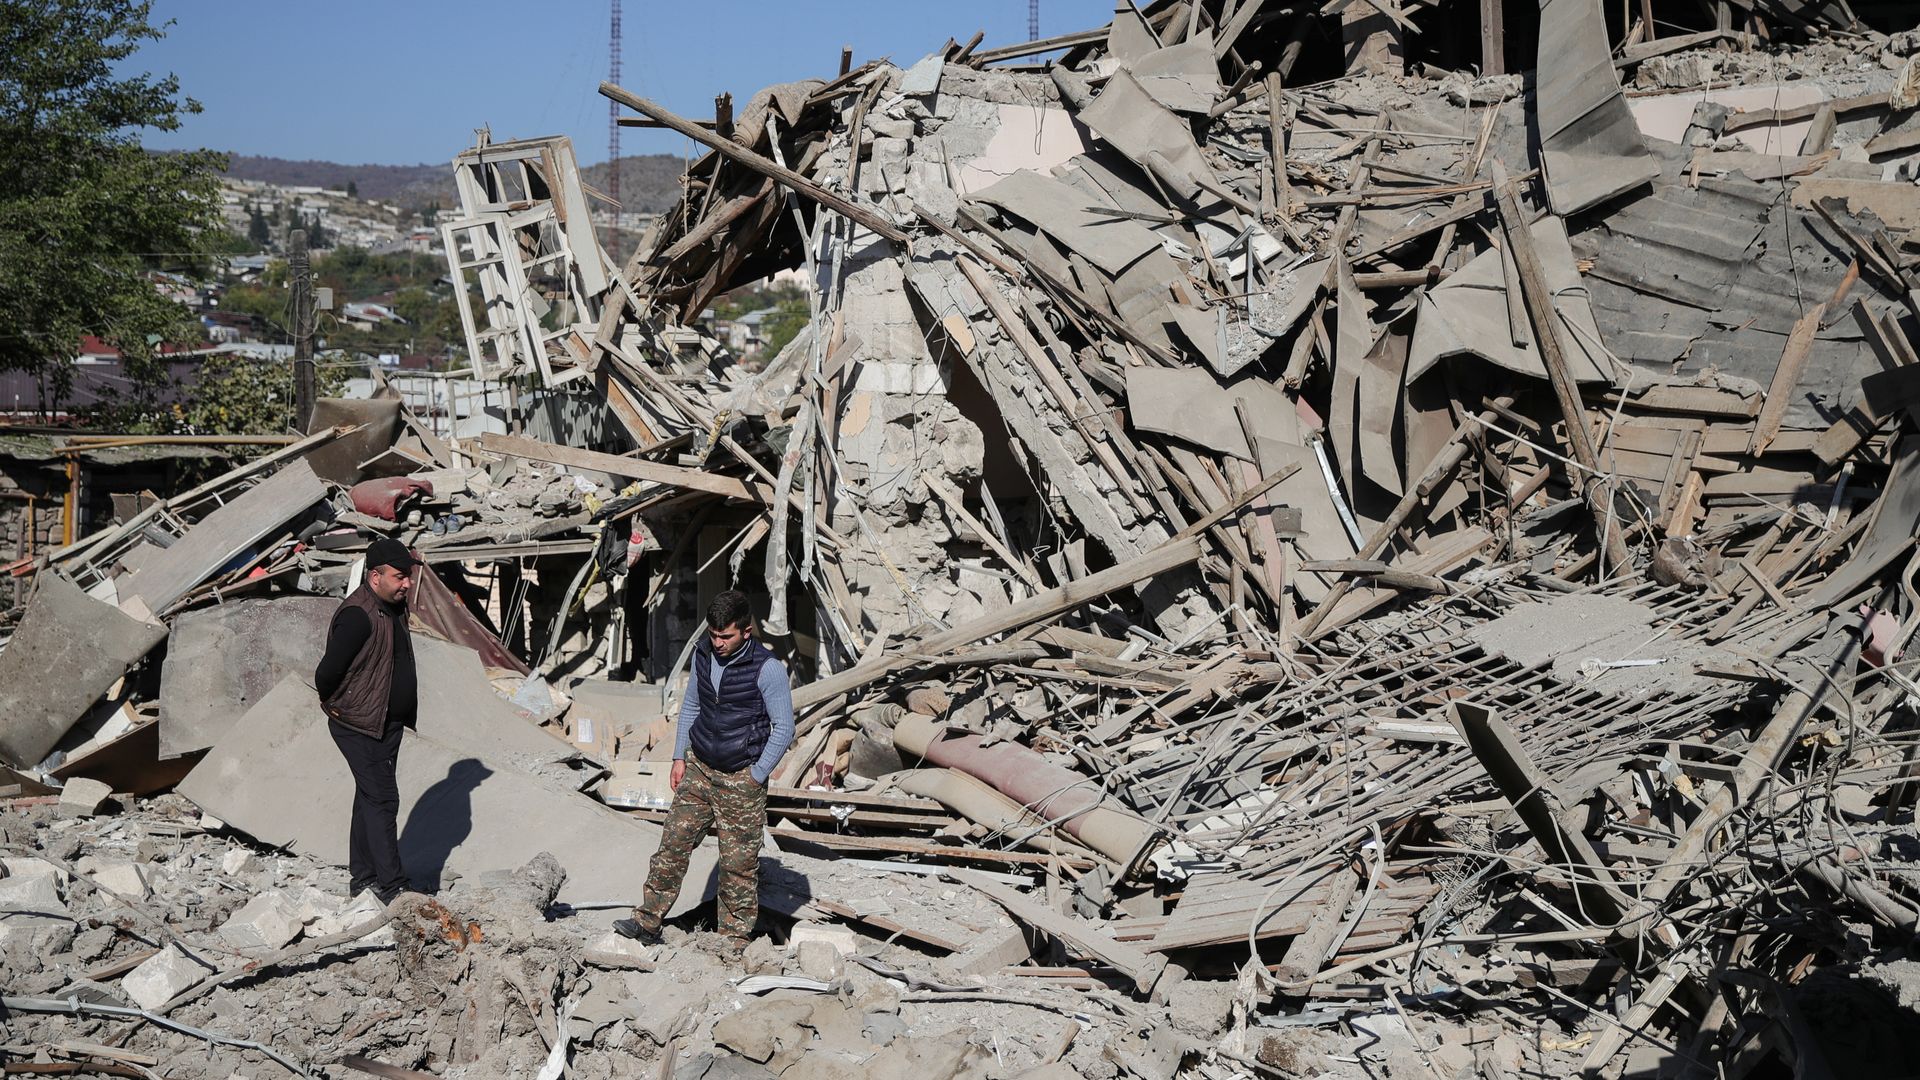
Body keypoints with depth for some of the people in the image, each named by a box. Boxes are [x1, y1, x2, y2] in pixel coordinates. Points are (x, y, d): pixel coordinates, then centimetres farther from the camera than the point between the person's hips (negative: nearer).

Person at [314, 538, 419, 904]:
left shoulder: (394, 606, 7)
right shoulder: (358, 616, -24)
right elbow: (327, 672, -25)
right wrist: (332, 705, -8)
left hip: (388, 723, 9)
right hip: (360, 726, -9)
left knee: (370, 798, 15)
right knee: (382, 799, -9)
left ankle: (363, 878, 25)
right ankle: (392, 888, -6)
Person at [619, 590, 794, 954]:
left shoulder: (768, 669, -17)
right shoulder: (703, 655, 0)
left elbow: (784, 729, -12)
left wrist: (756, 777, -12)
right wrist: (680, 757, 10)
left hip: (741, 778, -5)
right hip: (698, 767, 5)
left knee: (738, 862, 2)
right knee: (673, 842, 4)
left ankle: (735, 939, 14)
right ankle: (648, 921, 13)